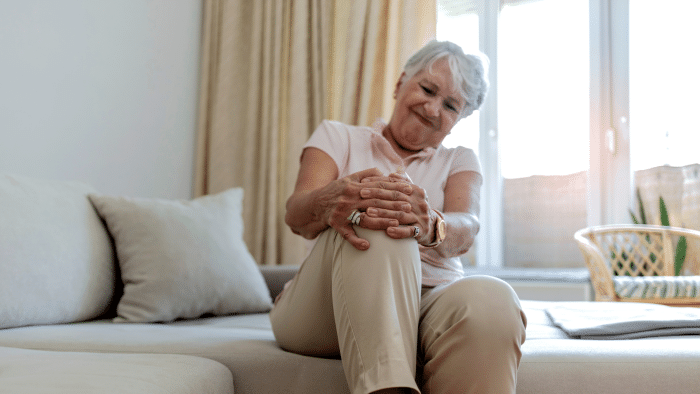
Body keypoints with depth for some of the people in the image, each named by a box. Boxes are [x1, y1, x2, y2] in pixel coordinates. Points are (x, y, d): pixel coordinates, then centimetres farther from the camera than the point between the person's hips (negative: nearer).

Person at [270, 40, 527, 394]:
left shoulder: (459, 161, 19)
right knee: (373, 222, -32)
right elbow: (295, 213, -5)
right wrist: (331, 201, -32)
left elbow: (464, 230, -6)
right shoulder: (338, 136, 15)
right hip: (327, 309, -1)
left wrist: (430, 225, -32)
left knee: (490, 299, -33)